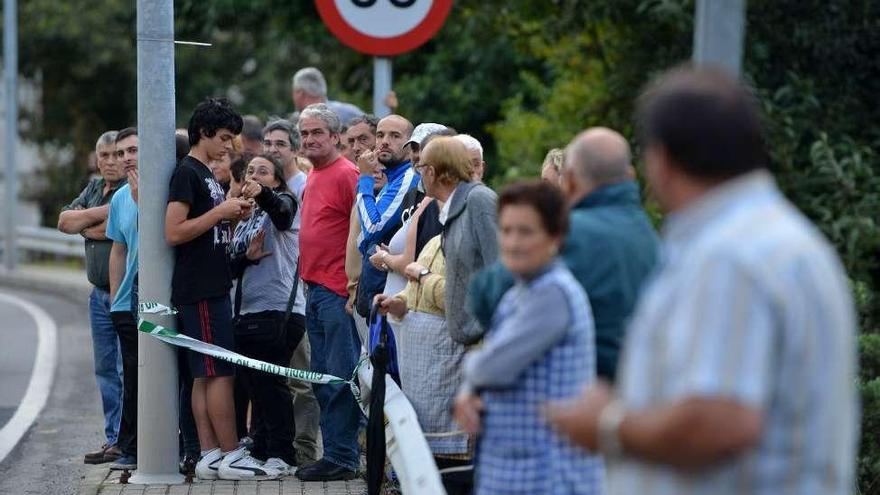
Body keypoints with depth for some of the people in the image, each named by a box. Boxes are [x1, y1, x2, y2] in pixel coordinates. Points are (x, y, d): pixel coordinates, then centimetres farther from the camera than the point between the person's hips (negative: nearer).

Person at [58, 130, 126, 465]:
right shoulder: (94, 189, 16)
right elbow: (64, 221, 6)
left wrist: (85, 225, -6)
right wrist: (100, 213, -9)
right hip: (101, 293, 8)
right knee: (105, 369, 11)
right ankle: (113, 438, 17)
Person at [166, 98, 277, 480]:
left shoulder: (206, 175, 19)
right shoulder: (187, 173, -11)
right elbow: (174, 232, -19)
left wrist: (232, 217, 7)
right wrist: (220, 211, -15)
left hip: (212, 287, 10)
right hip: (199, 290, -10)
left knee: (206, 374, 8)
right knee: (220, 372, -8)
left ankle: (210, 457, 9)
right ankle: (231, 457, -6)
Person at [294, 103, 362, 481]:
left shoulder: (346, 174, -11)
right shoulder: (313, 177, 17)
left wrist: (354, 283, -18)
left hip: (337, 291, -10)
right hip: (315, 290, 10)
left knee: (340, 377, -6)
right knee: (322, 378, 12)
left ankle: (341, 458, -3)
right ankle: (333, 453, 18)